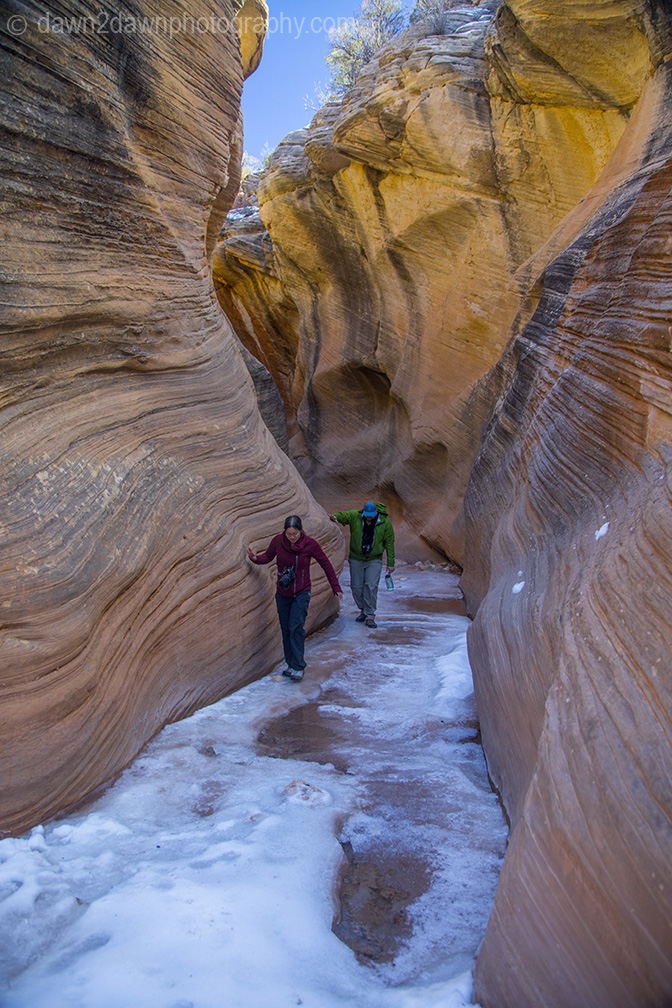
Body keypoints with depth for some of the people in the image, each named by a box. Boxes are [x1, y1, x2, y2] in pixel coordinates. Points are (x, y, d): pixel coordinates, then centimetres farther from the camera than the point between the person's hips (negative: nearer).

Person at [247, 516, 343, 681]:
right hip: (282, 594, 3)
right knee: (286, 629, 8)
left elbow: (325, 564, -6)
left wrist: (336, 587, -5)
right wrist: (255, 557, -16)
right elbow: (268, 557, 6)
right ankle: (291, 664, 19)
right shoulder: (277, 541, -11)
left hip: (301, 593, -3)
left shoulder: (310, 544, -16)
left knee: (296, 627, -13)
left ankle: (298, 667, -7)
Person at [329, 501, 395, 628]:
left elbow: (389, 543, -3)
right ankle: (363, 610, 26)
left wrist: (390, 563, -2)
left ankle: (370, 616, -4)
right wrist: (334, 517, -33)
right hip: (356, 559, 2)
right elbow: (342, 515, -6)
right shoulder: (354, 516, -9)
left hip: (374, 560, -2)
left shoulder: (385, 523, -9)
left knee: (371, 586, -12)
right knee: (356, 587, 5)